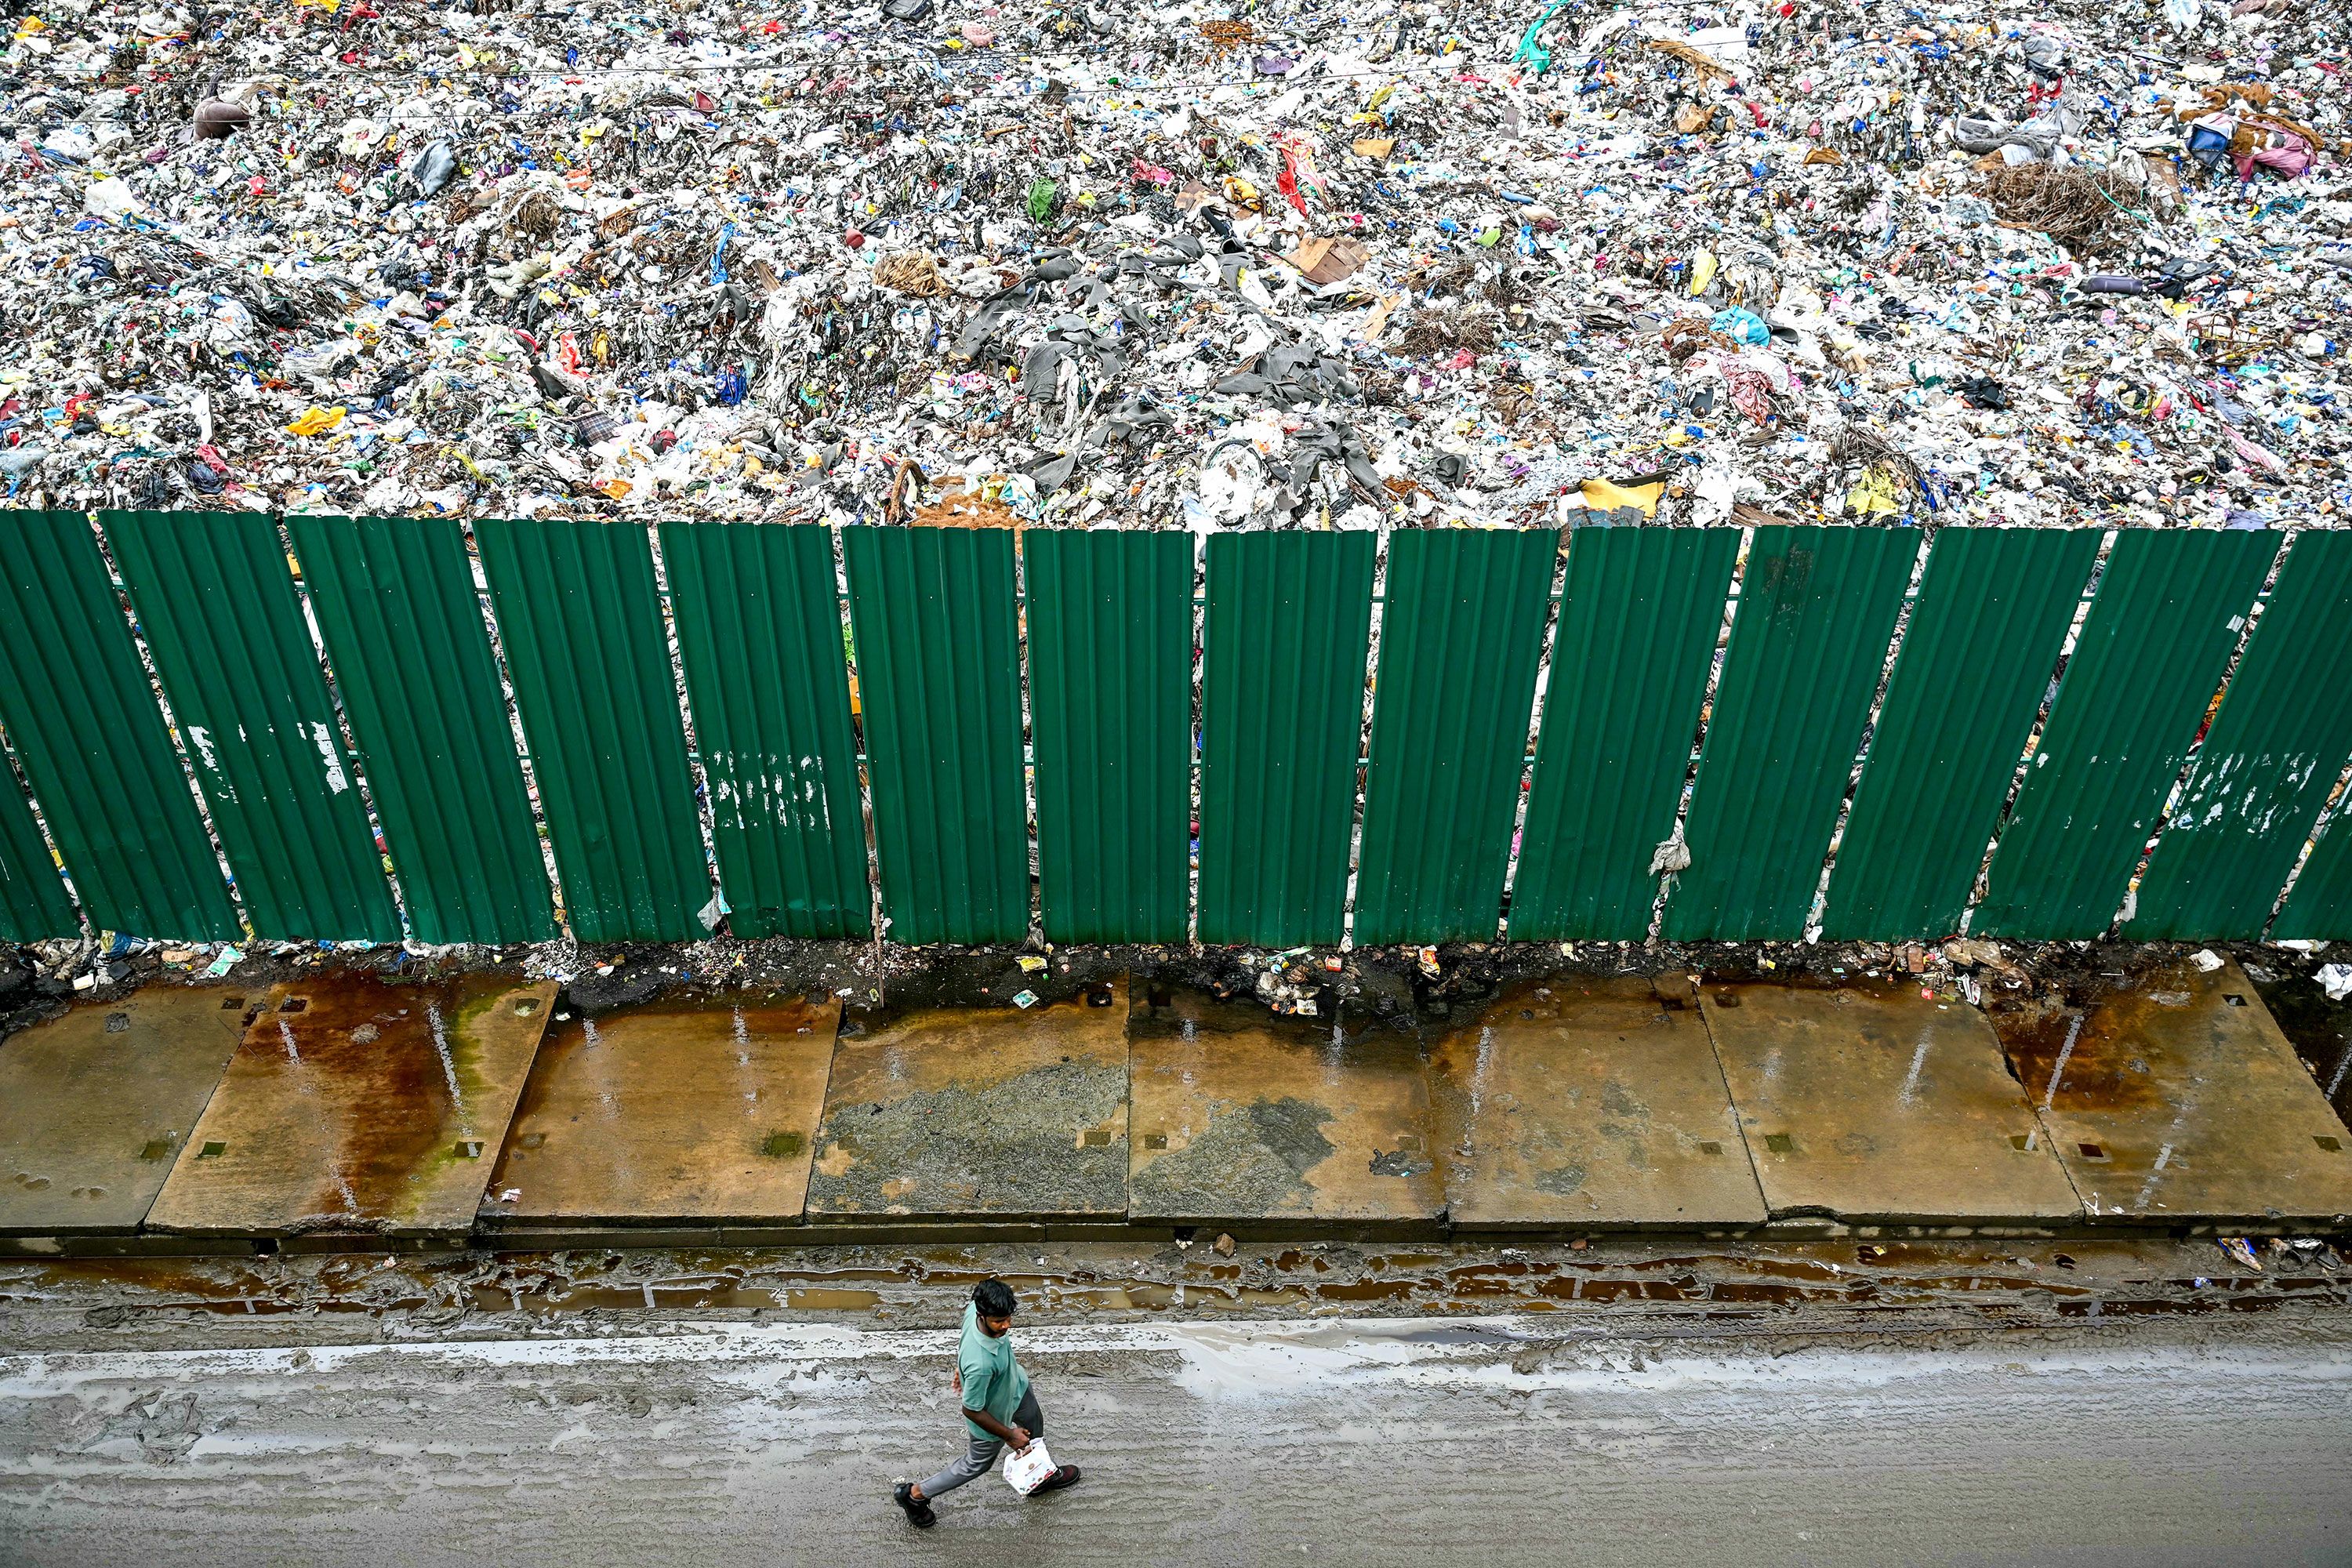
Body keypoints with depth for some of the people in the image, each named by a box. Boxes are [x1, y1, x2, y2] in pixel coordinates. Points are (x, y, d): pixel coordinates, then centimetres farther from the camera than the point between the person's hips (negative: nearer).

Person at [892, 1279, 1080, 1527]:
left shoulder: (975, 1309, -30)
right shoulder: (980, 1364, -49)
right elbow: (972, 1411, -32)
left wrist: (961, 1366, 15)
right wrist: (1009, 1435, -17)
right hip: (992, 1415, -6)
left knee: (1034, 1424, 31)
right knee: (976, 1465, 22)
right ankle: (914, 1495, 43)